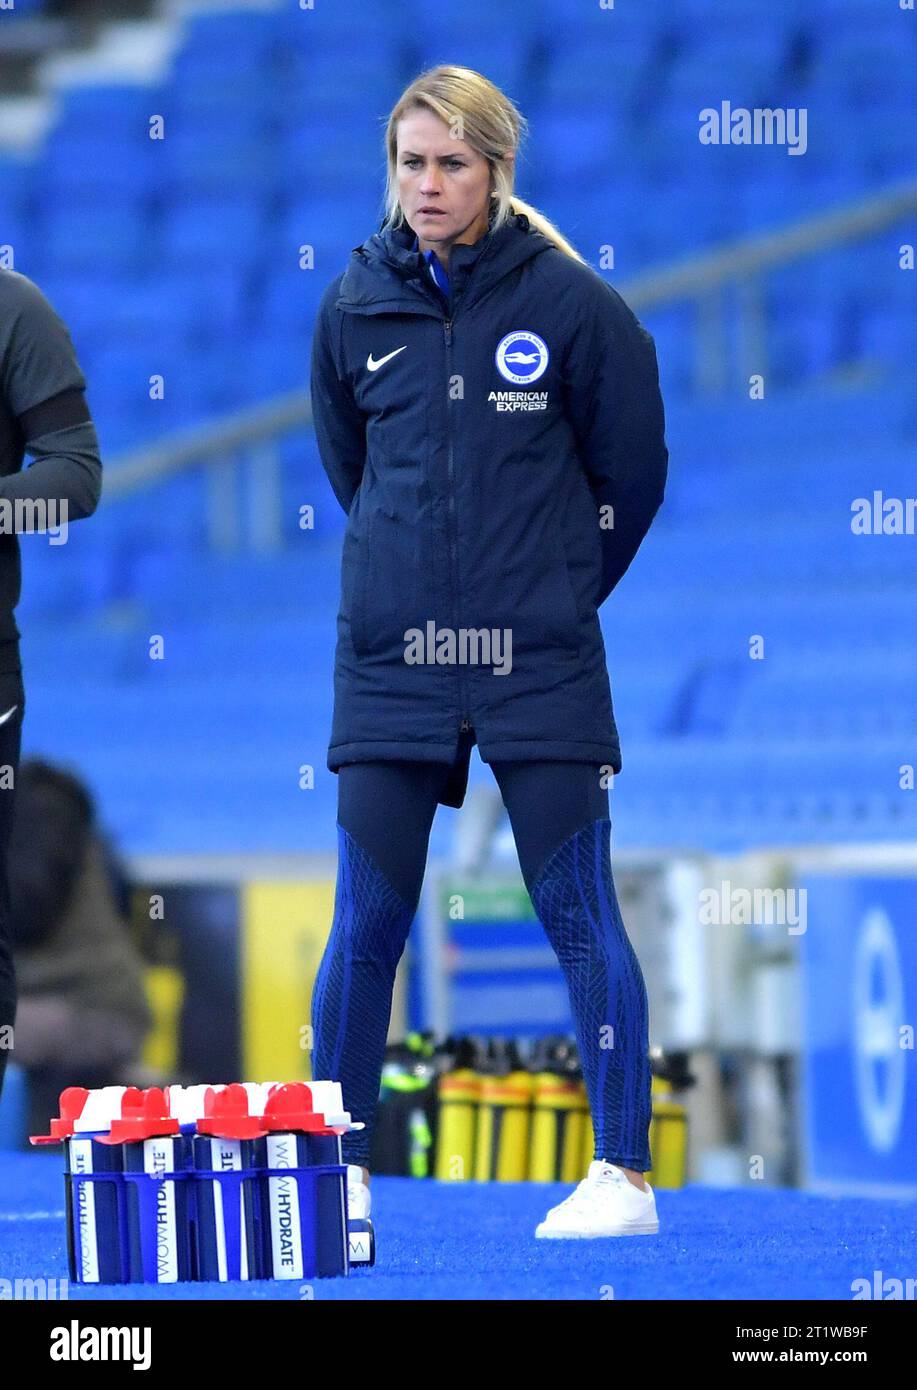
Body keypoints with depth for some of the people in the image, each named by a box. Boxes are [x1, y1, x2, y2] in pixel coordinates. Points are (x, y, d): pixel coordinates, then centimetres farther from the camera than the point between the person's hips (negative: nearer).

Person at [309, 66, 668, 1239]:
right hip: (388, 663, 2)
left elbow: (632, 475, 6)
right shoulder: (355, 308, 4)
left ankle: (625, 1174, 5)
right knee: (366, 924, 3)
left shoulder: (570, 302, -5)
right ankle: (337, 1169, 12)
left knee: (578, 915, -1)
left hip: (541, 662, -2)